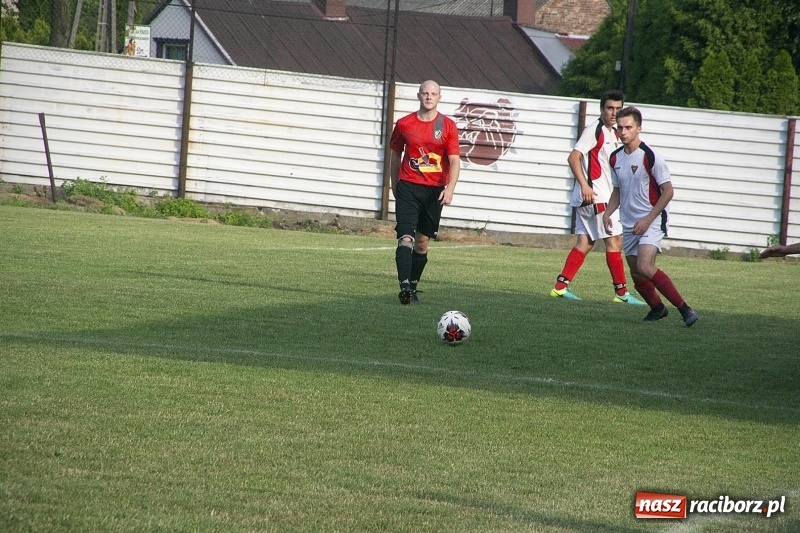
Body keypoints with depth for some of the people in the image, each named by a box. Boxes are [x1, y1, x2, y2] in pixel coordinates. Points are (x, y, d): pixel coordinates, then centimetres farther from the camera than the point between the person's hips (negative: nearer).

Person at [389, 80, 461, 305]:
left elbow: (455, 161, -5)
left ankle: (413, 287, 19)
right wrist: (394, 186, 18)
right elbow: (395, 155, 16)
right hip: (408, 187, -1)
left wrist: (450, 188, -19)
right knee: (406, 238, -16)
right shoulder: (404, 124, 4)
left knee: (422, 242, 8)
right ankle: (404, 286, -25)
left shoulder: (448, 126, 1)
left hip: (434, 191, 1)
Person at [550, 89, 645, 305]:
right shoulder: (594, 131, -11)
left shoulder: (614, 134, 17)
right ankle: (621, 291, -1)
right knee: (614, 240, -6)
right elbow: (573, 158, -19)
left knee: (585, 242, 7)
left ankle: (560, 286, 7)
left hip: (604, 196, 9)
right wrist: (584, 185, -28)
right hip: (595, 196, -9)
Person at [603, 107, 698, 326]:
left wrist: (647, 220, -17)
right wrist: (607, 213, 2)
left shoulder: (650, 157, -14)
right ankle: (657, 308, 32)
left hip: (652, 221, -7)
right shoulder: (615, 158, 6)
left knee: (644, 267, -25)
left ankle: (684, 308, -21)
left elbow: (668, 191, -12)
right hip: (629, 224, 7)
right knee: (636, 275, 7)